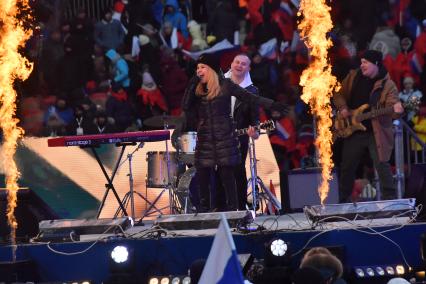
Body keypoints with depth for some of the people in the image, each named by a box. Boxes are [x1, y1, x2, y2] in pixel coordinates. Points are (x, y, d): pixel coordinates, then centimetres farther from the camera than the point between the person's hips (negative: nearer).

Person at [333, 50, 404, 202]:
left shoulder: (387, 85, -8)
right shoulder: (353, 76, 5)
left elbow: (392, 105, -18)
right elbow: (338, 94, 14)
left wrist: (396, 110, -41)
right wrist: (342, 108, -3)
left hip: (376, 132, -5)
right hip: (354, 131, 5)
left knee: (381, 164, -12)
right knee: (347, 165, 10)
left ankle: (389, 199, -4)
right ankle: (343, 200, 25)